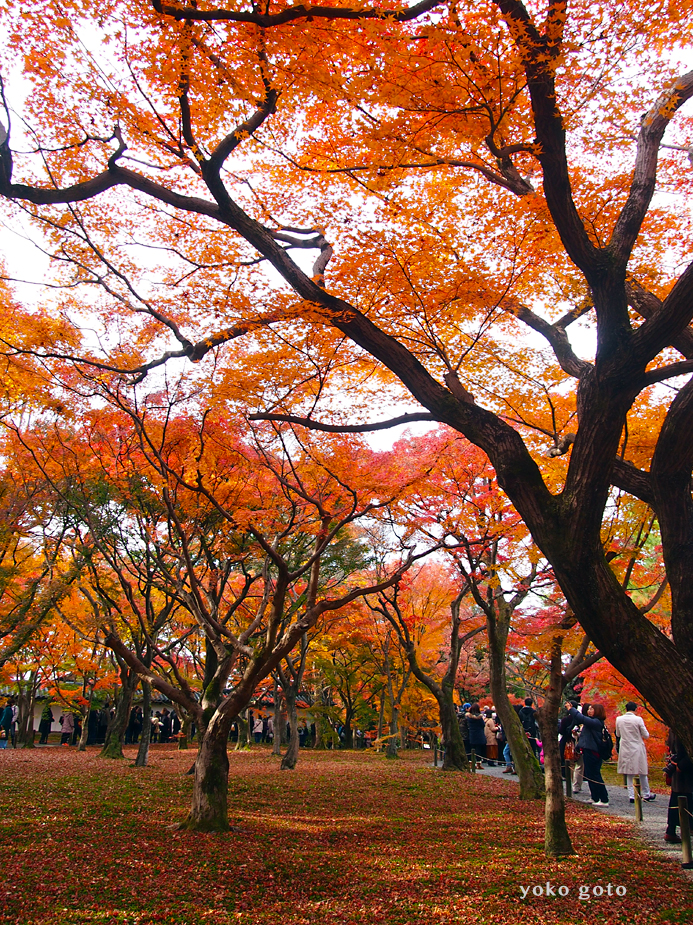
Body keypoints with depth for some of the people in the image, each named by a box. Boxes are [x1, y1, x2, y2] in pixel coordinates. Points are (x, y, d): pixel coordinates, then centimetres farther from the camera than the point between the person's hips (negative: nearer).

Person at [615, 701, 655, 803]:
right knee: (642, 773, 12)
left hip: (625, 749, 2)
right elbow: (646, 735, -6)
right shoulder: (638, 719, -13)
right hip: (637, 748, -2)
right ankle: (646, 795, 21)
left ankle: (631, 796, 7)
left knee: (629, 774, 9)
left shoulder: (619, 719, -3)